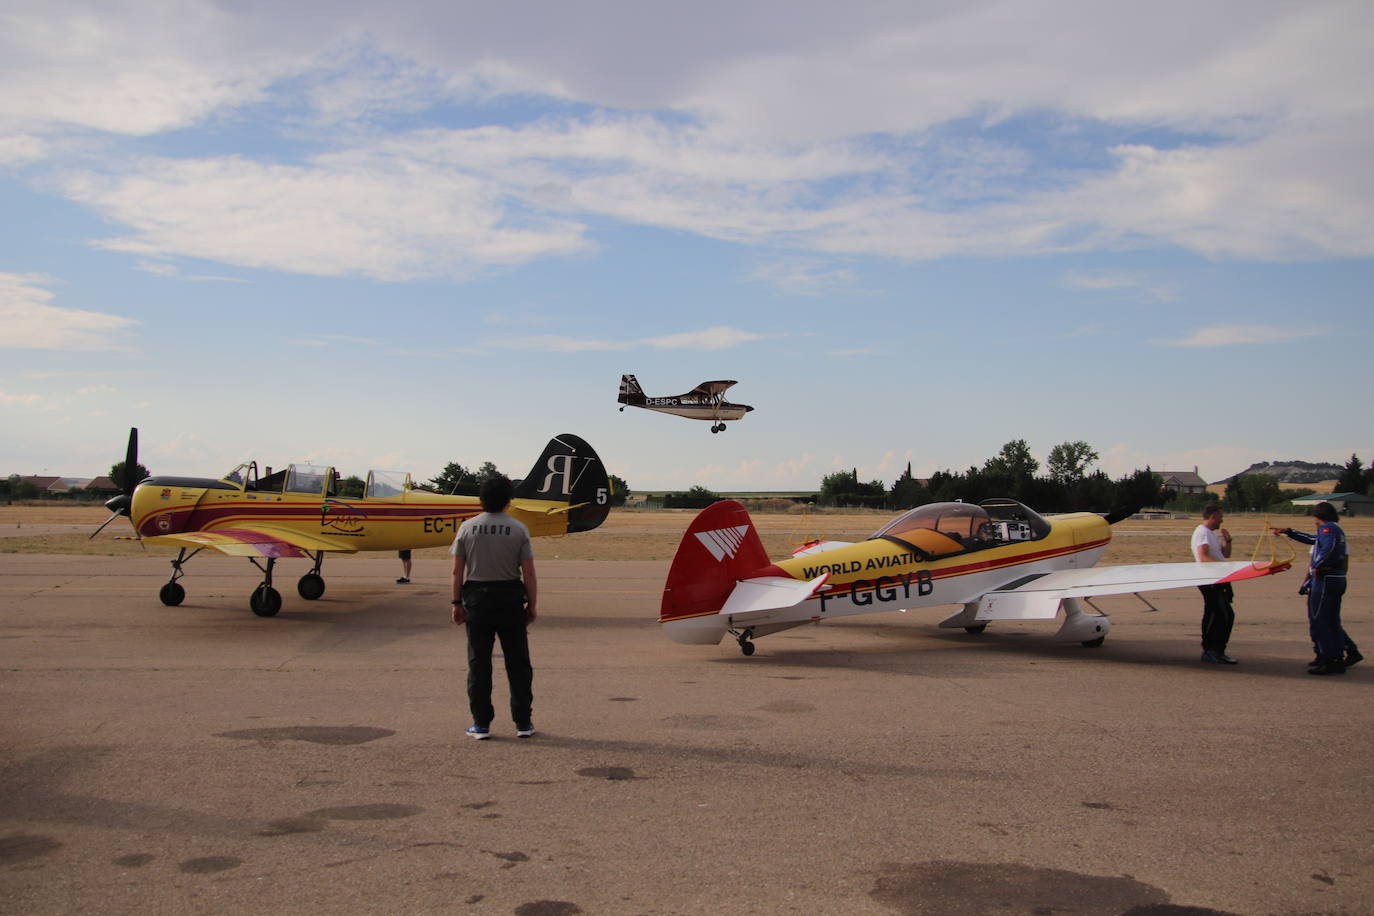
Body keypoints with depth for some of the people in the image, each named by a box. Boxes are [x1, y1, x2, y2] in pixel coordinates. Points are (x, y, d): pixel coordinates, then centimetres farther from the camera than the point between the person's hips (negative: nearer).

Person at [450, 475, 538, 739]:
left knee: (479, 663, 7)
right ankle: (523, 722, 11)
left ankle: (481, 724, 10)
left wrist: (457, 603, 7)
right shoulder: (518, 529, -5)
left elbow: (457, 571, -2)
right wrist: (532, 604, 3)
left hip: (477, 598, 1)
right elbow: (529, 573, -6)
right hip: (510, 598, -1)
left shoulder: (468, 527, -2)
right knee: (518, 663, 8)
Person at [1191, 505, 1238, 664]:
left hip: (1219, 580, 11)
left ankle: (1218, 651, 19)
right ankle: (1209, 651, -2)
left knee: (1227, 615, 12)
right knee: (1214, 615, -9)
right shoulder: (1202, 532, -10)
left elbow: (1226, 554, 25)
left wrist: (1227, 540, 9)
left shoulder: (1213, 534, 22)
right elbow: (1203, 558, -22)